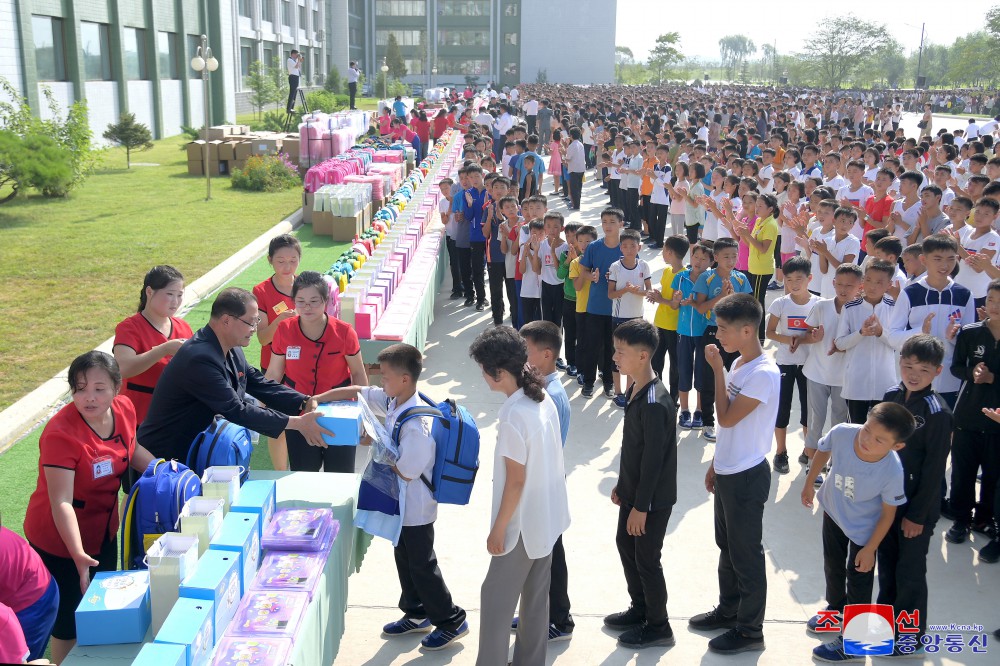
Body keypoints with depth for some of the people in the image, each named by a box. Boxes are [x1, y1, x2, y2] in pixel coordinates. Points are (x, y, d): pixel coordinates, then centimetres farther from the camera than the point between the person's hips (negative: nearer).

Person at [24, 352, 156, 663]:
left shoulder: (124, 409, -10)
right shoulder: (60, 433, -30)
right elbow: (61, 502, -32)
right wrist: (78, 555, -40)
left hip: (103, 531, 7)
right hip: (60, 540, -7)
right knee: (71, 620, 7)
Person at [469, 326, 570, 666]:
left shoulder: (514, 417, -26)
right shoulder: (544, 399, -2)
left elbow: (515, 481, -22)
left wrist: (497, 530, -13)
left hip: (522, 525, -8)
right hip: (548, 517, 8)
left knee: (496, 599, 6)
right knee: (536, 596, 18)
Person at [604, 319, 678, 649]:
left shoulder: (655, 403, -28)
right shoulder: (635, 388, 2)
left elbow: (654, 459, -25)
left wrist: (641, 506, -19)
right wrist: (622, 485, 18)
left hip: (652, 498, -9)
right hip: (633, 489, 10)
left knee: (646, 559, 5)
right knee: (625, 545, 21)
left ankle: (658, 626, 24)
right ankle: (639, 609, 40)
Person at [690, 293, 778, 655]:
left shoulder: (764, 373, -23)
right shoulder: (739, 364, 5)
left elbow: (727, 418, -25)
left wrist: (717, 370, -20)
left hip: (746, 476, -9)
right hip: (727, 472, 9)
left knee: (746, 554, 4)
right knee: (727, 546, 22)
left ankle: (750, 629, 18)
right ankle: (729, 609, 38)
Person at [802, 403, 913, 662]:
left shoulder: (892, 471, -39)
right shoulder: (841, 433, -34)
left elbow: (888, 513, -20)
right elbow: (823, 451, -7)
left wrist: (870, 549, -11)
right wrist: (809, 483, 6)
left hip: (863, 527, -4)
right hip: (832, 510, 4)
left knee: (858, 580, 12)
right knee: (832, 565, 27)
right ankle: (836, 609, 55)